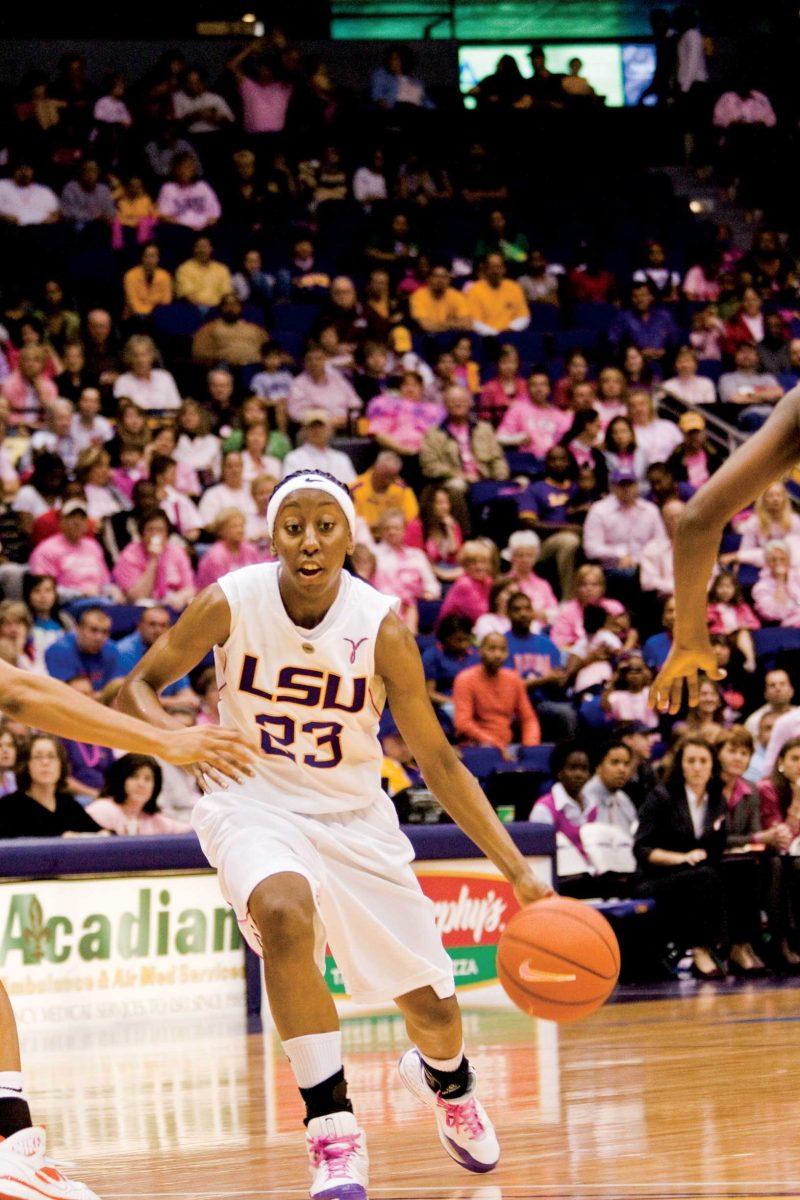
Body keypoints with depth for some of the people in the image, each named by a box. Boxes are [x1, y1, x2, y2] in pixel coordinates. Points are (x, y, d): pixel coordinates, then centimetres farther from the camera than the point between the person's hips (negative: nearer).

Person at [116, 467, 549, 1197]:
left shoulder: (382, 628, -17)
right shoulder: (231, 603, -17)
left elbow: (438, 762, -9)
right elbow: (139, 686, -4)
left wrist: (518, 871, -14)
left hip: (353, 815, 2)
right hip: (254, 802, -2)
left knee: (431, 1005, 8)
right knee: (286, 916, -36)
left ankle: (445, 1078, 48)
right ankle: (333, 1130, -28)